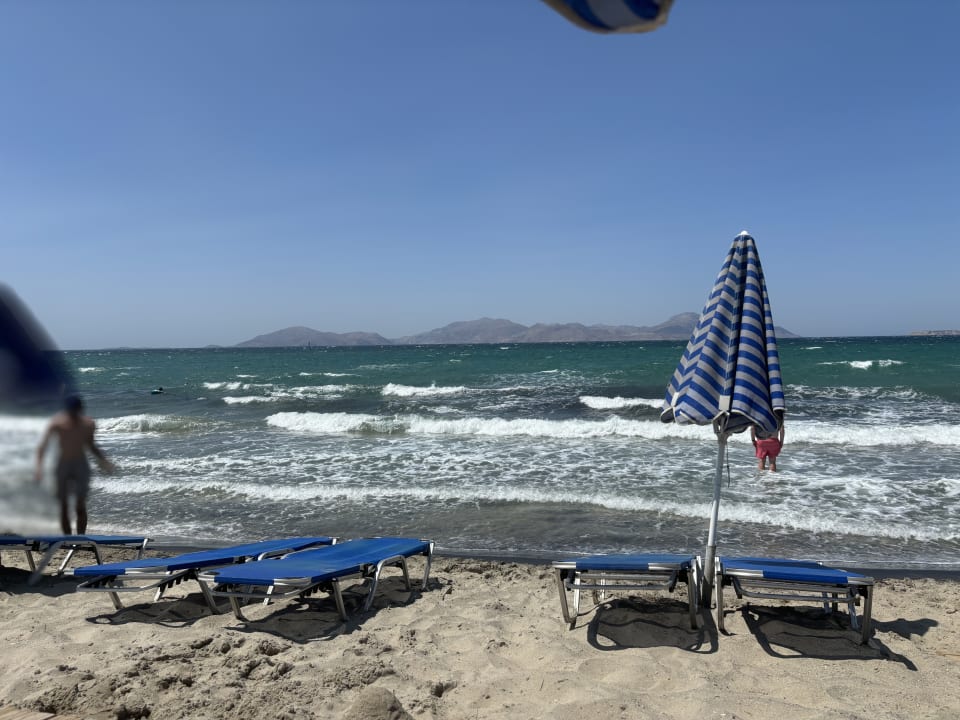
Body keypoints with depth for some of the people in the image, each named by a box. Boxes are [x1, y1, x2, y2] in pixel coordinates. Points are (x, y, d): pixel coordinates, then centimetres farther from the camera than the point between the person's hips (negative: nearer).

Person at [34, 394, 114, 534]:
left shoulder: (88, 424, -7)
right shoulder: (57, 423, -13)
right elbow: (43, 446, -18)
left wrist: (103, 460, -1)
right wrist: (39, 466, -33)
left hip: (81, 466, 0)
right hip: (63, 466, 0)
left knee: (81, 507, -6)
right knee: (64, 507, 1)